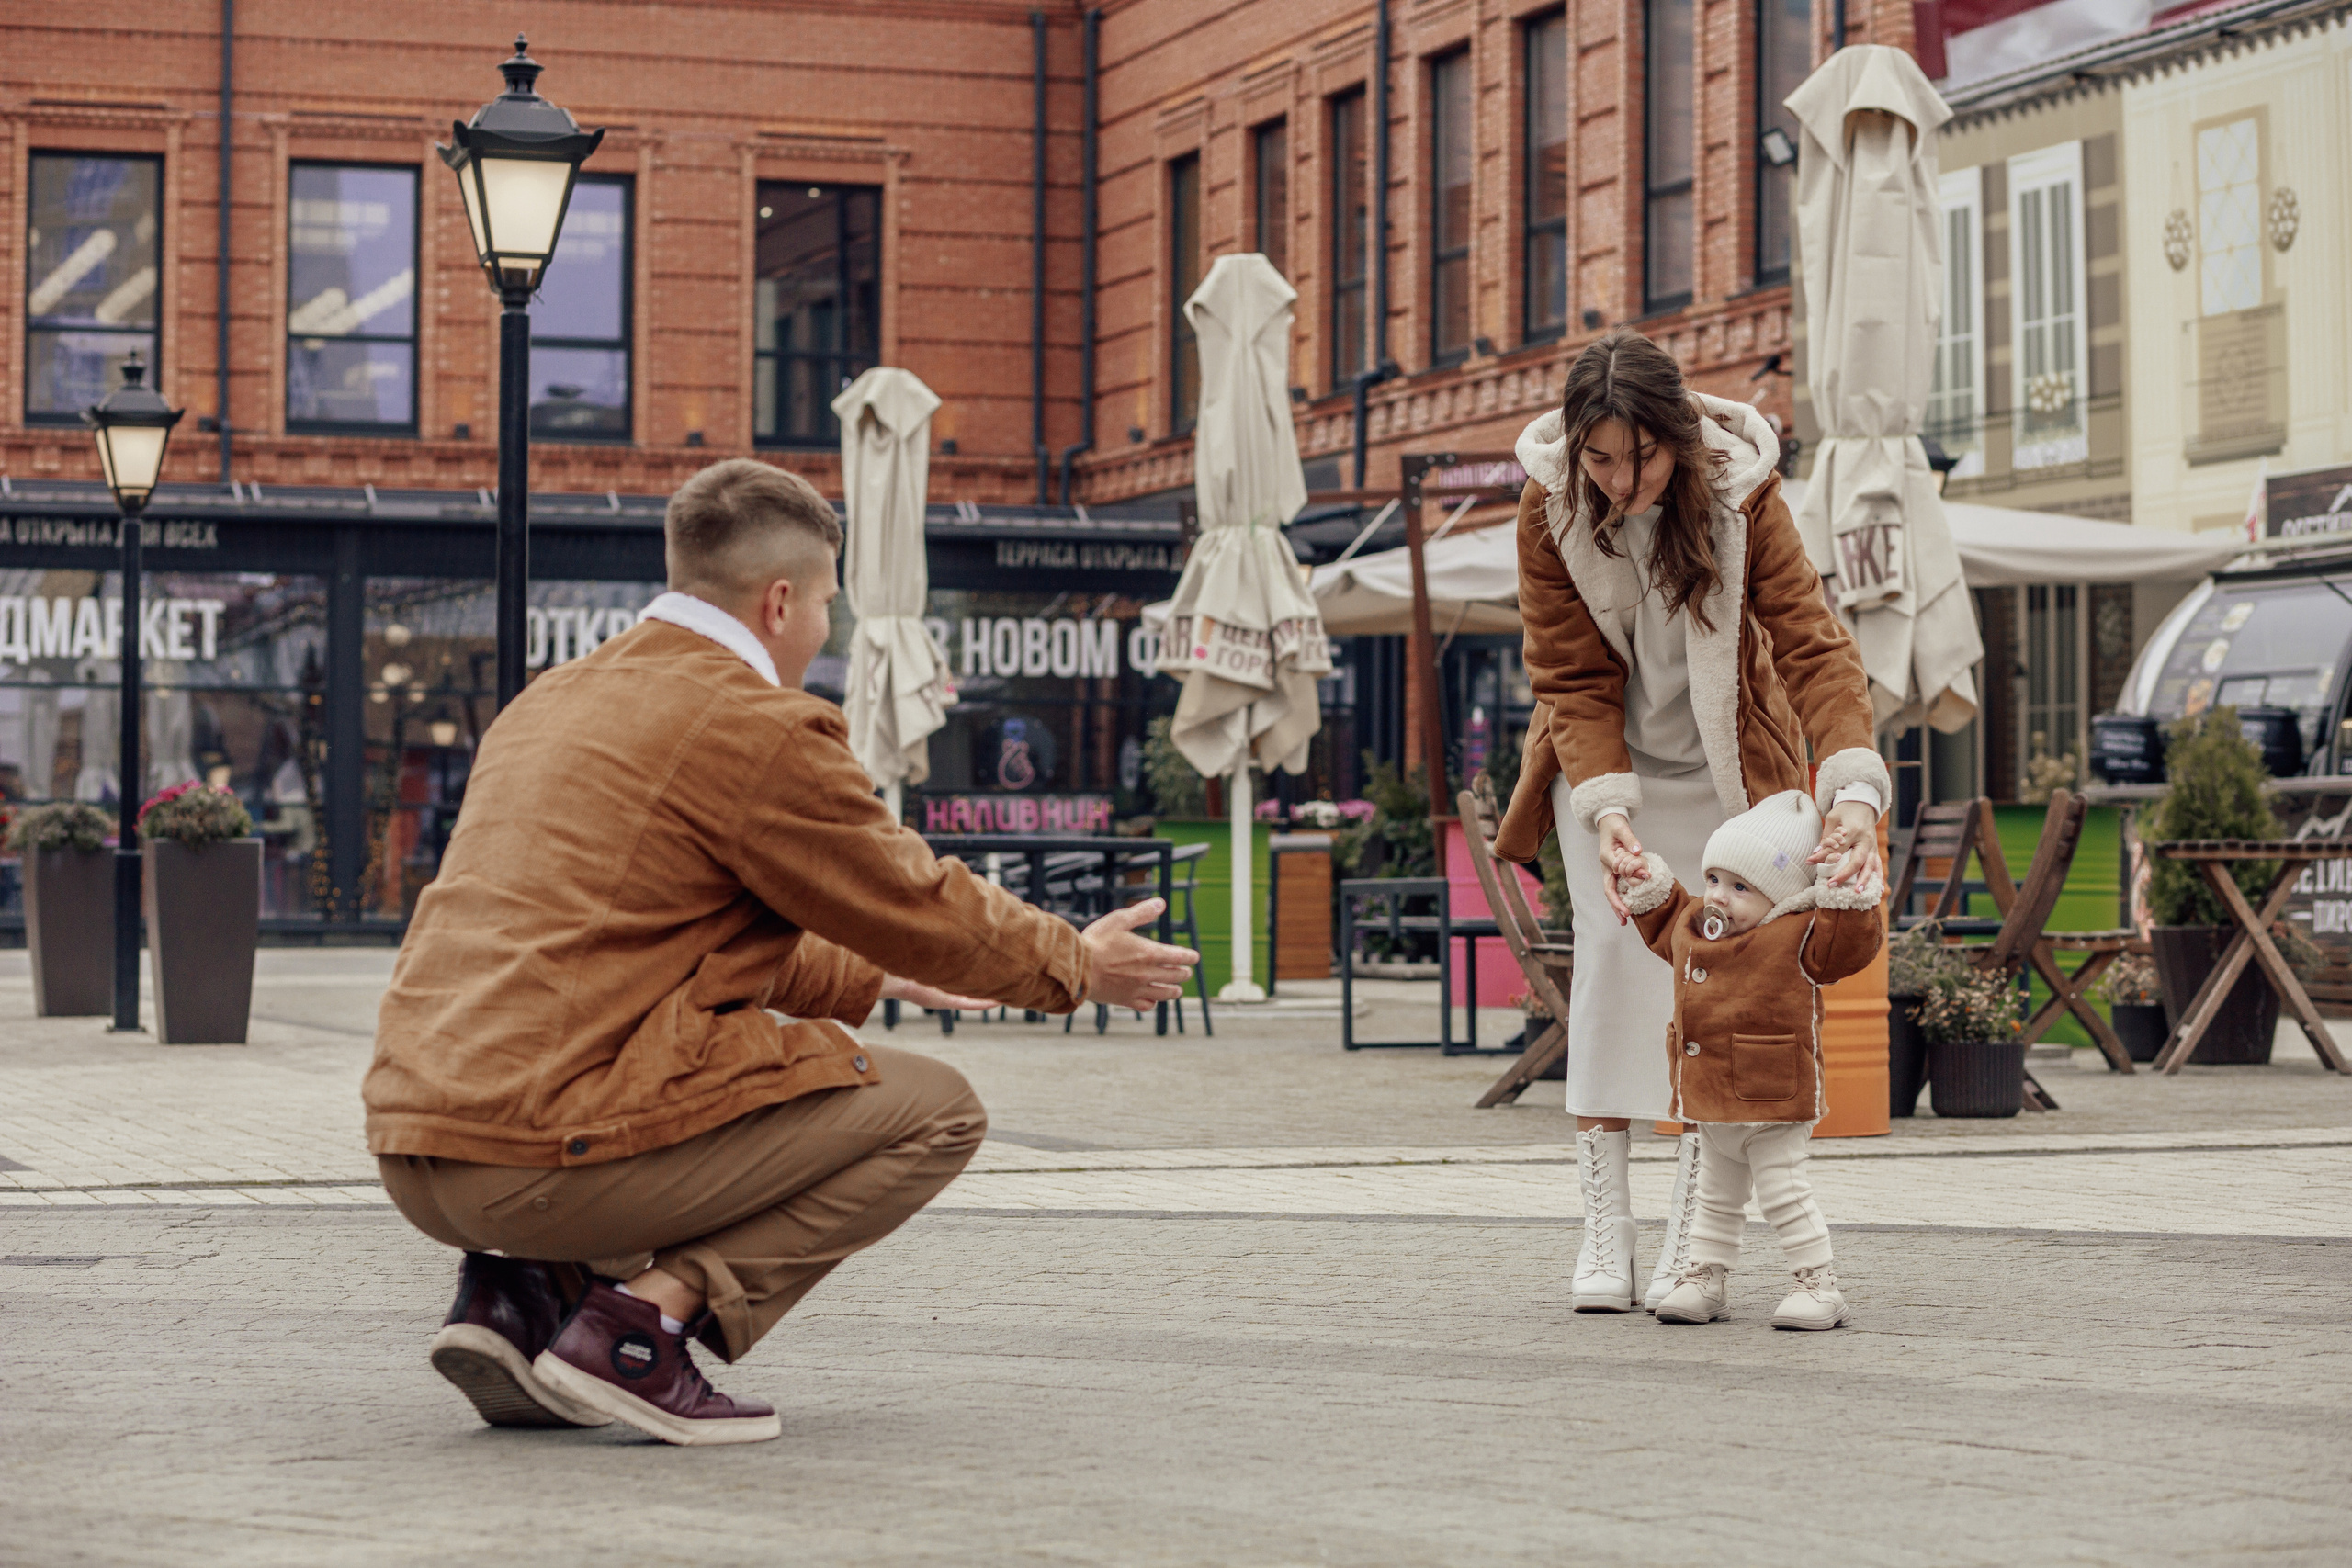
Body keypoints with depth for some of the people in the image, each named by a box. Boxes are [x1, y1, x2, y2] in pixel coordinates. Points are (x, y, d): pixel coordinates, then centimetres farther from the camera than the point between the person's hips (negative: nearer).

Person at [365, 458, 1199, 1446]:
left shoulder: (551, 700, 21)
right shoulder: (759, 729, -7)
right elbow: (917, 902, 3)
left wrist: (871, 977, 41)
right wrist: (1076, 966, 21)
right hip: (554, 1158, -9)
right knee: (934, 1112, 1)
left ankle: (520, 1290, 12)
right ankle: (643, 1321, -10)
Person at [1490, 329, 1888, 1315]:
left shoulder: (1740, 494, -23)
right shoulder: (1550, 508, -19)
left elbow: (1813, 646, -28)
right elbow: (1572, 681, -15)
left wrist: (1853, 790, -43)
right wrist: (1606, 807, -30)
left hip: (1722, 762, 0)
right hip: (1604, 757, 0)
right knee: (1610, 949, -13)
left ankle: (1691, 1235, -3)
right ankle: (1603, 1228, -11)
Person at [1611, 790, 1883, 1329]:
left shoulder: (1797, 937, -12)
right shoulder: (1693, 925, 9)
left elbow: (1850, 945, -23)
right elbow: (1664, 922, 30)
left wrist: (1849, 889, -30)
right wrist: (1644, 887, 18)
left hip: (1771, 1101, -8)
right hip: (1709, 1102, 8)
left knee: (1785, 1194, -5)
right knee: (1715, 1197, 19)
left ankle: (1819, 1285, 3)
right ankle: (1704, 1277, 28)